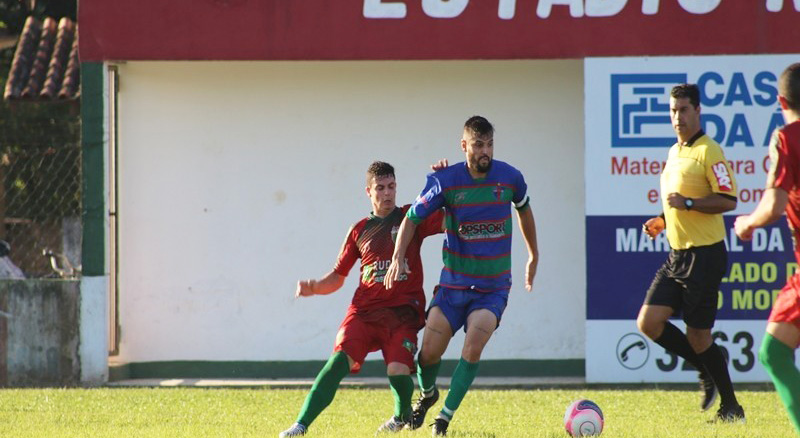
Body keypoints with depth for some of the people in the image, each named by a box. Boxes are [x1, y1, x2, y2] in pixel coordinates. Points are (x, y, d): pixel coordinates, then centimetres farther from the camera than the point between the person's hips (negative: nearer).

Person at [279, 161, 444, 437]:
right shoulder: (360, 230, 15)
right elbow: (338, 277, 19)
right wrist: (313, 287, -1)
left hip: (402, 312, -2)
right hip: (364, 310, 2)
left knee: (398, 370, -22)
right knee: (339, 360, -19)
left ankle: (403, 415, 12)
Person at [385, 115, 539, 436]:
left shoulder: (510, 178, -6)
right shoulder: (445, 181, -11)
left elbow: (524, 210, 16)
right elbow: (412, 218, 0)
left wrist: (533, 256, 26)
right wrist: (398, 258, -15)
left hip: (494, 286, 0)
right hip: (454, 283, 0)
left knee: (474, 346, -21)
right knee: (429, 352, -3)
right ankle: (427, 394, 32)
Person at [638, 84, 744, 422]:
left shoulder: (708, 152, -12)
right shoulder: (674, 153, 16)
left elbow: (728, 200, -18)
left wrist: (687, 203, -27)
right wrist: (663, 221, 13)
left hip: (704, 255, -8)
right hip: (677, 254, 8)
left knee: (697, 336, -4)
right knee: (649, 322, -2)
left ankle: (731, 407, 10)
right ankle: (707, 369, 16)